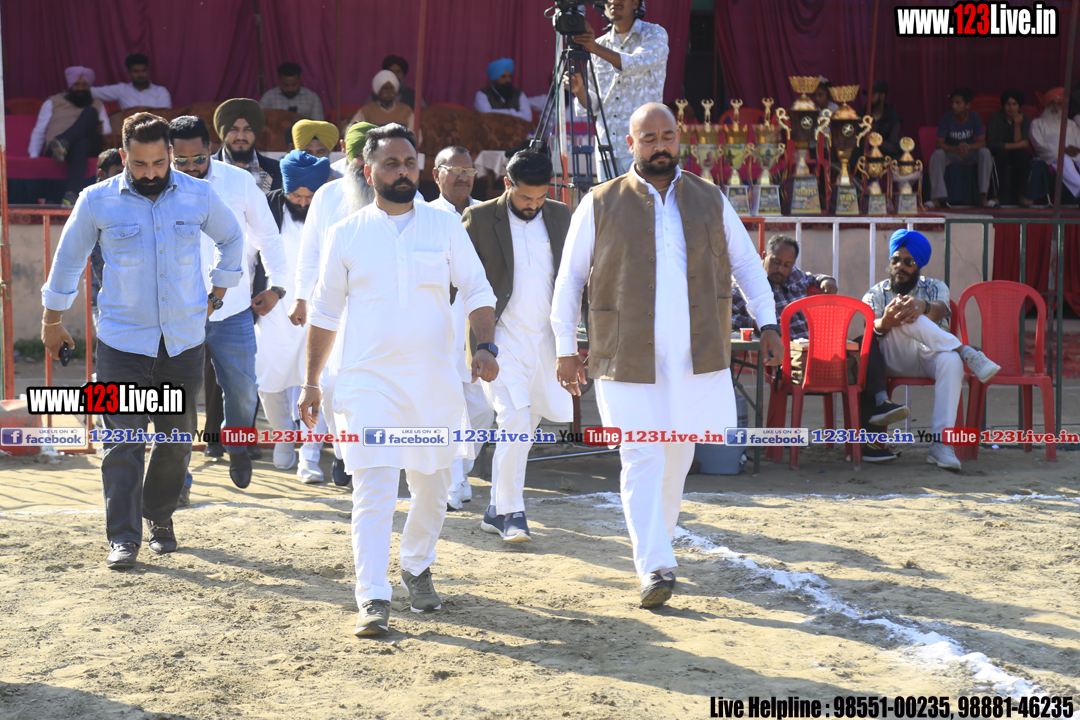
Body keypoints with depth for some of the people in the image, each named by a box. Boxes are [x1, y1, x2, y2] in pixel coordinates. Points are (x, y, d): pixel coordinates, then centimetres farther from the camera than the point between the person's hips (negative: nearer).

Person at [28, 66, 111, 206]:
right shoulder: (53, 103, 25)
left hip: (90, 147, 1)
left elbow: (108, 131, 20)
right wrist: (33, 156, 1)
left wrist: (102, 129, -7)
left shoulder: (97, 105, 31)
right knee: (82, 142, -39)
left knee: (90, 112, -29)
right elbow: (39, 132, 18)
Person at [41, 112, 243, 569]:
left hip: (184, 339, 2)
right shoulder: (97, 201, -4)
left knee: (177, 437, 9)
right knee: (123, 440, -8)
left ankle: (160, 519, 28)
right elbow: (69, 258, 10)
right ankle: (123, 537, -4)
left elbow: (231, 239, 21)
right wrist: (52, 319, 16)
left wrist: (217, 291, 17)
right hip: (123, 341, -2)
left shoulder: (198, 196, 0)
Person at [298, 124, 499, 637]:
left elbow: (477, 291, 6)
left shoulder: (445, 226, 6)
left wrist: (485, 346, -12)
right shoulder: (346, 233, 5)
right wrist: (310, 382, 8)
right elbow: (325, 311, 10)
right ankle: (373, 600, -9)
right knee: (372, 491, -11)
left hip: (435, 381, 2)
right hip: (368, 381, -2)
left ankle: (416, 567, 37)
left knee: (432, 488, 12)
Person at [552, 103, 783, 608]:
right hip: (627, 358, -3)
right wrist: (566, 348, 6)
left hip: (697, 357, 3)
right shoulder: (600, 205, 3)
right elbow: (569, 278, 9)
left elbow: (747, 264, 18)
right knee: (641, 461, -10)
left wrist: (768, 323, 7)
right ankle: (655, 567, -12)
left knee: (677, 456, 12)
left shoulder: (710, 201, 11)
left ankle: (659, 539, 32)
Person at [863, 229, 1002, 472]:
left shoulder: (934, 287, 18)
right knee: (904, 318, -31)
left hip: (931, 356, 1)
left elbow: (940, 309, -8)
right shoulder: (875, 294, 16)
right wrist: (884, 322, -32)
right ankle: (966, 352, -31)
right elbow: (869, 328, -6)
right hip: (895, 359, -1)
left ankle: (941, 443, -44)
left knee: (951, 360, -37)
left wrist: (923, 306, -34)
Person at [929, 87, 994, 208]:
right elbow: (940, 144, -19)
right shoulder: (946, 118, -14)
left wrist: (968, 147, -39)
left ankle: (983, 197, -30)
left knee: (985, 152, -30)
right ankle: (938, 197, -37)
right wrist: (956, 149, -39)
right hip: (950, 154, -1)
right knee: (937, 155, -32)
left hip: (970, 154, 1)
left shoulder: (974, 118, -11)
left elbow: (982, 142, -17)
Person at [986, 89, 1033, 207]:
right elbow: (991, 143, -21)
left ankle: (1022, 195, -30)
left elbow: (1019, 142, -10)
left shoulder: (1024, 119, 2)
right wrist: (1016, 145, -20)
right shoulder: (995, 118, -9)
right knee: (1001, 152, -37)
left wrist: (1017, 125, -22)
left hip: (1015, 156, 3)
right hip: (998, 156, -3)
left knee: (1023, 153, -31)